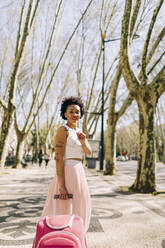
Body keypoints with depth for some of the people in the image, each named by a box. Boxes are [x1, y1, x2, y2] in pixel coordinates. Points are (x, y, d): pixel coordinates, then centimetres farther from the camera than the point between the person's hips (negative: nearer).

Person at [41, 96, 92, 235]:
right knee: (66, 210, -1)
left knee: (79, 207, 19)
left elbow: (89, 152, 8)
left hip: (79, 171, 9)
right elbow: (59, 159, -17)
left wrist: (83, 142, -15)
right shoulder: (63, 130, -11)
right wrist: (61, 186, -22)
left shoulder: (79, 131, 15)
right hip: (68, 172, -9)